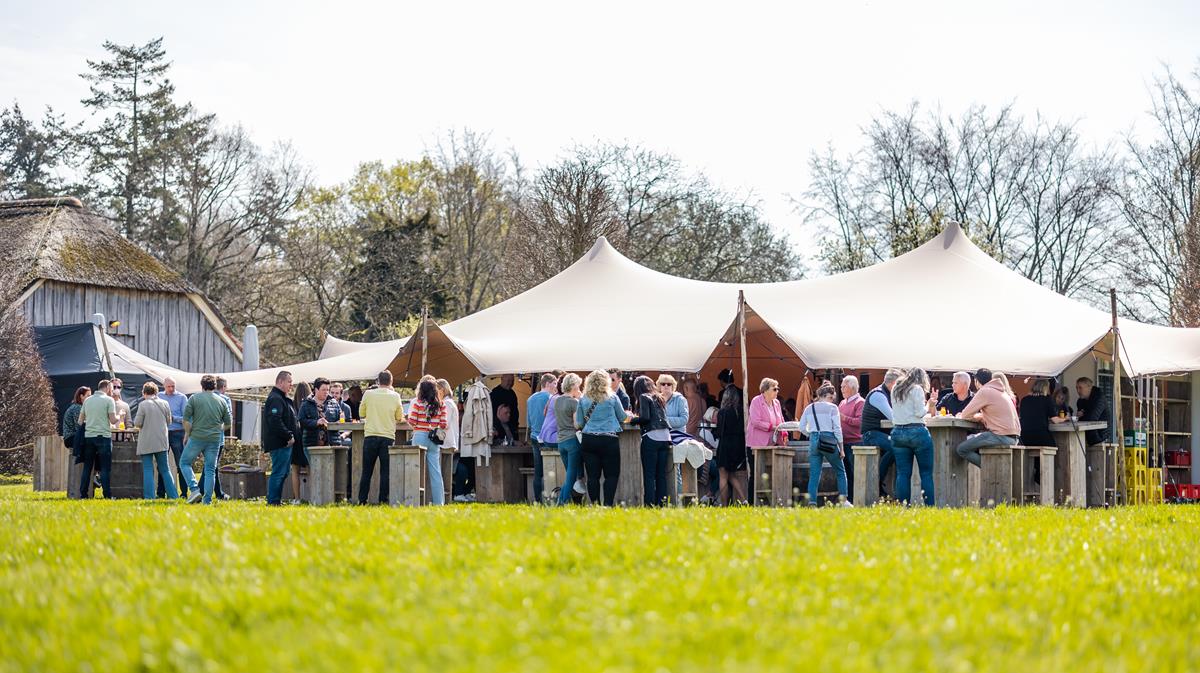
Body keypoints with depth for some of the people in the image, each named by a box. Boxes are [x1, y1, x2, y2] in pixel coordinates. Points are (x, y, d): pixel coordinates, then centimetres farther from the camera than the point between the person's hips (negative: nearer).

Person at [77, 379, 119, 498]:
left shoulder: (87, 400, 11)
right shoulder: (108, 400, -5)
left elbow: (80, 420, 13)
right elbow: (113, 420, -9)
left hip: (88, 436, 5)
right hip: (103, 436, -5)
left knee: (87, 467, 9)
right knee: (105, 468, -2)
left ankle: (83, 493, 8)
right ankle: (107, 495, -5)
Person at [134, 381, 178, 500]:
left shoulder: (143, 405, -10)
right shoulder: (164, 404, 2)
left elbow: (137, 423, -10)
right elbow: (169, 421, 10)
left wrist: (140, 427, 12)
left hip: (146, 443, -3)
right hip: (162, 441, 3)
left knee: (148, 470, 2)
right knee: (165, 470, 11)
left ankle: (149, 496, -3)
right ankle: (173, 495, 7)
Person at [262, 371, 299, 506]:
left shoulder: (283, 399, 22)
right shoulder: (275, 399, -13)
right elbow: (275, 421, -24)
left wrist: (291, 435, 15)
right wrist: (289, 436, -19)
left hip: (285, 443, 11)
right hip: (279, 443, -11)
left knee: (282, 473, 14)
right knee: (279, 472, -9)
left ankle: (277, 500, 19)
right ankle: (273, 501, -7)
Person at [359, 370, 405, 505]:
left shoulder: (368, 394, -1)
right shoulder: (395, 396, -1)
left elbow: (361, 414, 9)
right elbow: (399, 418, 7)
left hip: (370, 436, 1)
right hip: (388, 437, 0)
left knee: (366, 471, 7)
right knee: (385, 471, 4)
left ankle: (362, 500, 6)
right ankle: (383, 500, 0)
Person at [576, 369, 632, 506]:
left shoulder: (583, 400, 4)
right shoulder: (612, 398, 0)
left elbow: (579, 423, 10)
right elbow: (622, 417, 11)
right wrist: (628, 415, 34)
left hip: (589, 440, 2)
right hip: (609, 440, -2)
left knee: (593, 475, 4)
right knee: (611, 475, 3)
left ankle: (594, 504, 2)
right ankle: (607, 505, -6)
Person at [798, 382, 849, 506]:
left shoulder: (809, 408, 10)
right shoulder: (832, 407, -3)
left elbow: (802, 427, 9)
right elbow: (837, 429, -5)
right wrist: (841, 448, -2)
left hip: (814, 441, 4)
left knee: (814, 473, 5)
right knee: (840, 471, 10)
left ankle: (812, 502, -5)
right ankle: (843, 501, 6)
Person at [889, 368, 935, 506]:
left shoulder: (895, 390, 14)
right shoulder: (917, 389, -5)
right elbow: (920, 412, -11)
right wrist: (928, 406, 8)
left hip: (897, 432, 5)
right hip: (917, 431, -5)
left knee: (903, 473, 5)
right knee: (926, 472, 1)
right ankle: (929, 505, -3)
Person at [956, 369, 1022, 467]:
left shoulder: (984, 392, -5)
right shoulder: (1000, 391, 22)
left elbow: (965, 414, -1)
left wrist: (960, 416, 20)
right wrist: (975, 416, 28)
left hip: (1001, 436, -9)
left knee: (961, 449, -7)